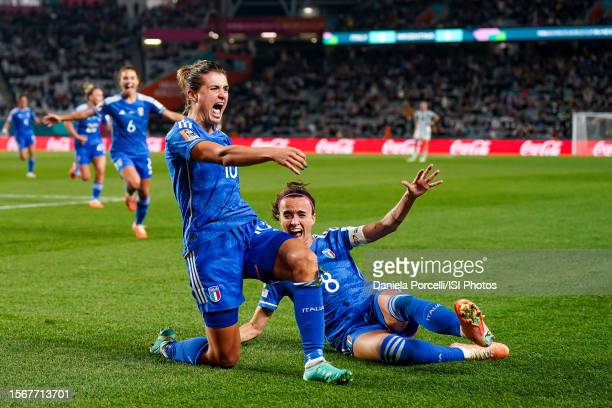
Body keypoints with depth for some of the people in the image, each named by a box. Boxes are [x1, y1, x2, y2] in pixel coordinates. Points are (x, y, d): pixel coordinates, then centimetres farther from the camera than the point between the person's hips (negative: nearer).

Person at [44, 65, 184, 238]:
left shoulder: (146, 102, -5)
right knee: (134, 181, -30)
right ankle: (129, 194, 9)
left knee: (144, 193, 5)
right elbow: (86, 113, -5)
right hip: (121, 152, -3)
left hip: (142, 153, 3)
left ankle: (139, 224, 32)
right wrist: (61, 118, -12)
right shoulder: (112, 103, -9)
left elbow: (171, 115, -3)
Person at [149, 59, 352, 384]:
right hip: (209, 240, -7)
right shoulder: (180, 135, -6)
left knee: (302, 258, -28)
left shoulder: (222, 137, 20)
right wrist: (271, 153, -44)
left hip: (247, 228, 7)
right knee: (225, 358, -6)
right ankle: (166, 346, 27)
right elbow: (219, 155, -27)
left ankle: (314, 361, -27)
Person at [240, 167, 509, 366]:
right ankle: (471, 353, -38)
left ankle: (473, 332, -56)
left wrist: (410, 197, -14)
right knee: (391, 348, -38)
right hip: (350, 334, -2)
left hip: (375, 306, 2)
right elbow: (255, 327, 11)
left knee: (403, 302, -38)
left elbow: (385, 226, 3)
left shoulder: (333, 241, 11)